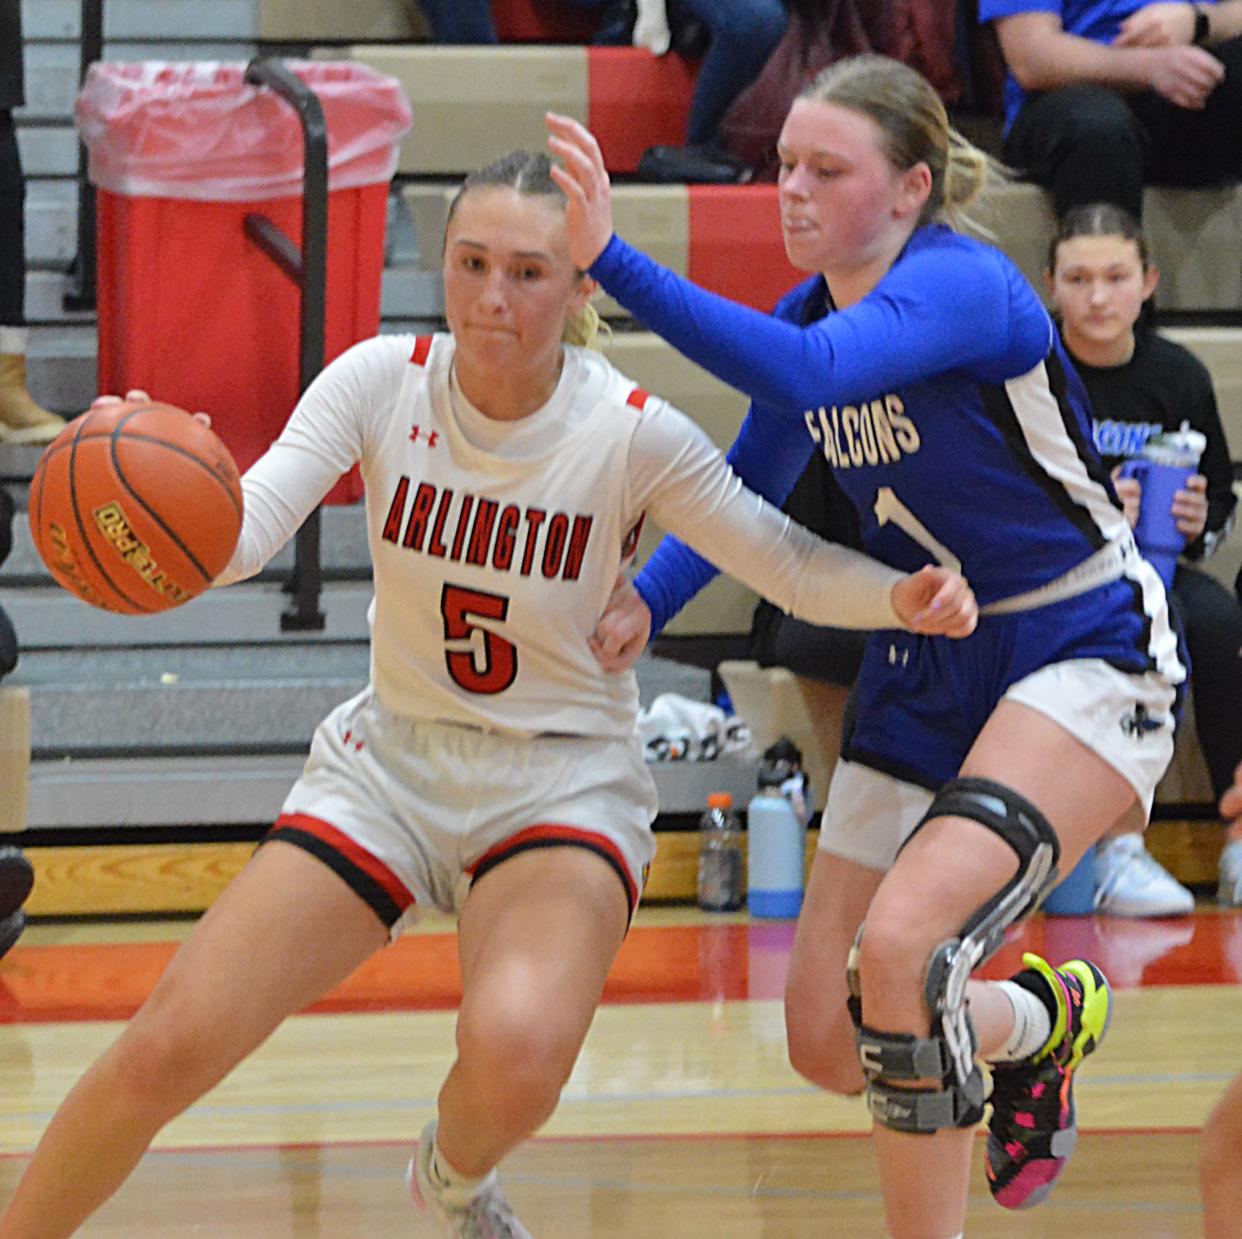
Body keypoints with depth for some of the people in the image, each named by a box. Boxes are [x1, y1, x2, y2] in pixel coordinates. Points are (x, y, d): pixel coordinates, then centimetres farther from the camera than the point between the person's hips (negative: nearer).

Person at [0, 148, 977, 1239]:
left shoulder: (635, 434, -14)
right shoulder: (383, 382, -10)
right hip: (389, 767, 2)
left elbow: (791, 565, -6)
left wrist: (902, 595, -27)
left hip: (564, 782, -2)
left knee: (516, 1051, -32)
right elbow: (238, 537, -20)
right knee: (166, 1051, -11)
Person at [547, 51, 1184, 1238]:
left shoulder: (960, 284, -23)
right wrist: (646, 598, -1)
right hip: (927, 670, 8)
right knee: (827, 1040, 4)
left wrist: (608, 257, -50)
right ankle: (1044, 1019, 34)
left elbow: (807, 373, -43)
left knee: (897, 951, -29)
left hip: (1082, 660, -8)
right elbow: (746, 484, 18)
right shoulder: (812, 307, 1)